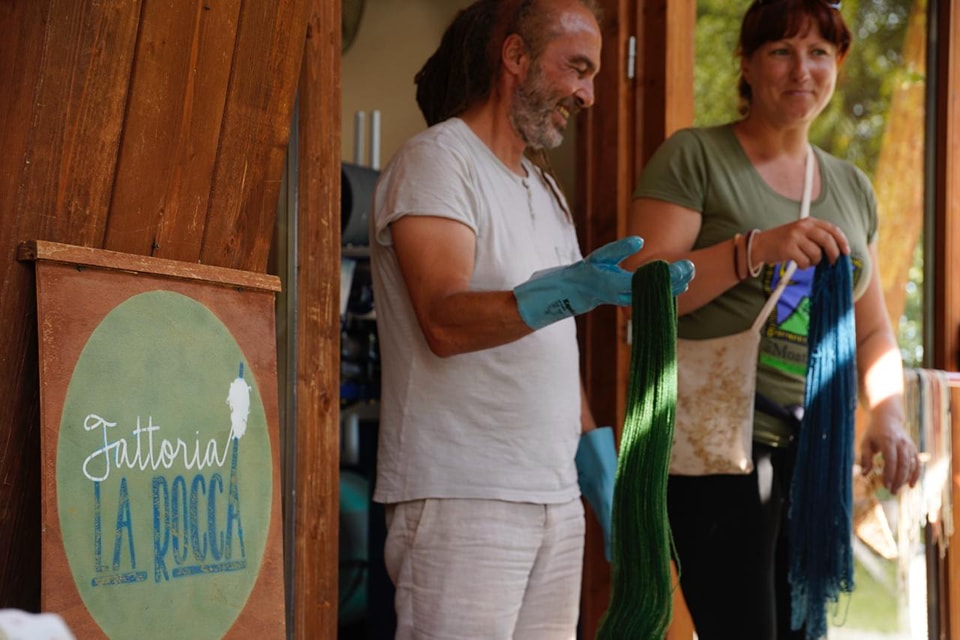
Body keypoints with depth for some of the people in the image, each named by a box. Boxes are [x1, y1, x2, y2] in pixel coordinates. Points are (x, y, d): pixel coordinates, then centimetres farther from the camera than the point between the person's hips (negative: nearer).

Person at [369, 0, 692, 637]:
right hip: (461, 497, -8)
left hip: (556, 499, 8)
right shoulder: (435, 162, -6)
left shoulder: (544, 186, 22)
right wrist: (571, 290, -34)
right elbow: (445, 321, -21)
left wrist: (595, 452, 13)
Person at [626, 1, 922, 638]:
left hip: (814, 448, 6)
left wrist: (887, 415, 1)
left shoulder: (851, 187, 17)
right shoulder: (693, 157, -2)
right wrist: (757, 247, -24)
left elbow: (872, 327, 20)